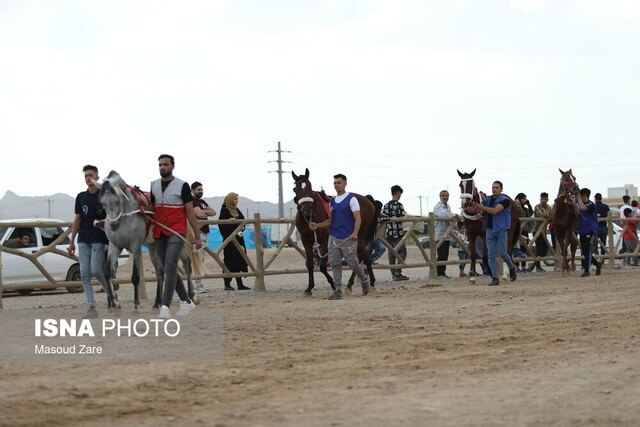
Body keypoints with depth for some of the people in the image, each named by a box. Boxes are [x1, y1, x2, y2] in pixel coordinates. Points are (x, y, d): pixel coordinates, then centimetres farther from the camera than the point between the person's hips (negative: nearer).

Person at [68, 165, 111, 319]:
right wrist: (72, 241, 13)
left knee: (96, 270, -14)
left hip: (99, 239, -4)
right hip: (83, 239, 4)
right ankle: (92, 307, 0)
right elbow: (77, 220, 15)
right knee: (84, 274, -2)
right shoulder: (81, 197, 10)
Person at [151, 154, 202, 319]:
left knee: (170, 268, -17)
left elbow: (190, 212, -1)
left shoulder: (182, 186, -2)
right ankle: (186, 301, 25)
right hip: (159, 234, 6)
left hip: (176, 233, -6)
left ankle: (165, 306, -24)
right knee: (168, 270, 11)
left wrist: (197, 236, -2)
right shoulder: (153, 185, 12)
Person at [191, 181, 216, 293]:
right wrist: (208, 213, 1)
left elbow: (213, 212, 13)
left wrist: (204, 212, -5)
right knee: (198, 260, -13)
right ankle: (197, 285, -15)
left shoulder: (202, 202, 22)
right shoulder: (192, 201, -8)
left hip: (204, 232, 10)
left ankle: (199, 284, 12)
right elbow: (199, 214, -20)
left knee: (201, 259, 9)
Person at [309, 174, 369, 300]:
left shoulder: (351, 199, -5)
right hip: (334, 237, 5)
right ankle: (338, 290, -2)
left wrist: (355, 233, -29)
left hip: (348, 238, -5)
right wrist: (317, 225, 6)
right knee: (335, 263, -3)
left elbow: (357, 218, -13)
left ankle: (364, 279, 29)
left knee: (353, 263, 0)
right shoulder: (332, 202, 14)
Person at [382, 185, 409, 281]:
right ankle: (397, 273, -10)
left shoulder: (386, 206, 10)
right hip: (398, 233, -7)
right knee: (402, 252, -2)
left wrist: (384, 233, 17)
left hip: (388, 233, 7)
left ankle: (393, 274, 11)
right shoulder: (399, 205, -10)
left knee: (391, 253, 10)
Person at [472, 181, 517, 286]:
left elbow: (495, 211, -18)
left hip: (501, 230, -5)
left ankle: (512, 268, 25)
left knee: (502, 253, -5)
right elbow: (477, 208, 7)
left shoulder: (505, 200, -6)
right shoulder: (488, 200, 12)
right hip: (490, 230, 5)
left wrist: (481, 207, -18)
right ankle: (495, 278, 2)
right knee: (491, 255, -1)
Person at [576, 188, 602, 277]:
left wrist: (578, 197, -19)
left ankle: (587, 271, -11)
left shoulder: (591, 204, -10)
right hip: (583, 231, 9)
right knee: (584, 252, 9)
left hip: (590, 231, -9)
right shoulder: (582, 204, 16)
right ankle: (597, 265, 26)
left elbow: (583, 208, -29)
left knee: (587, 250, -13)